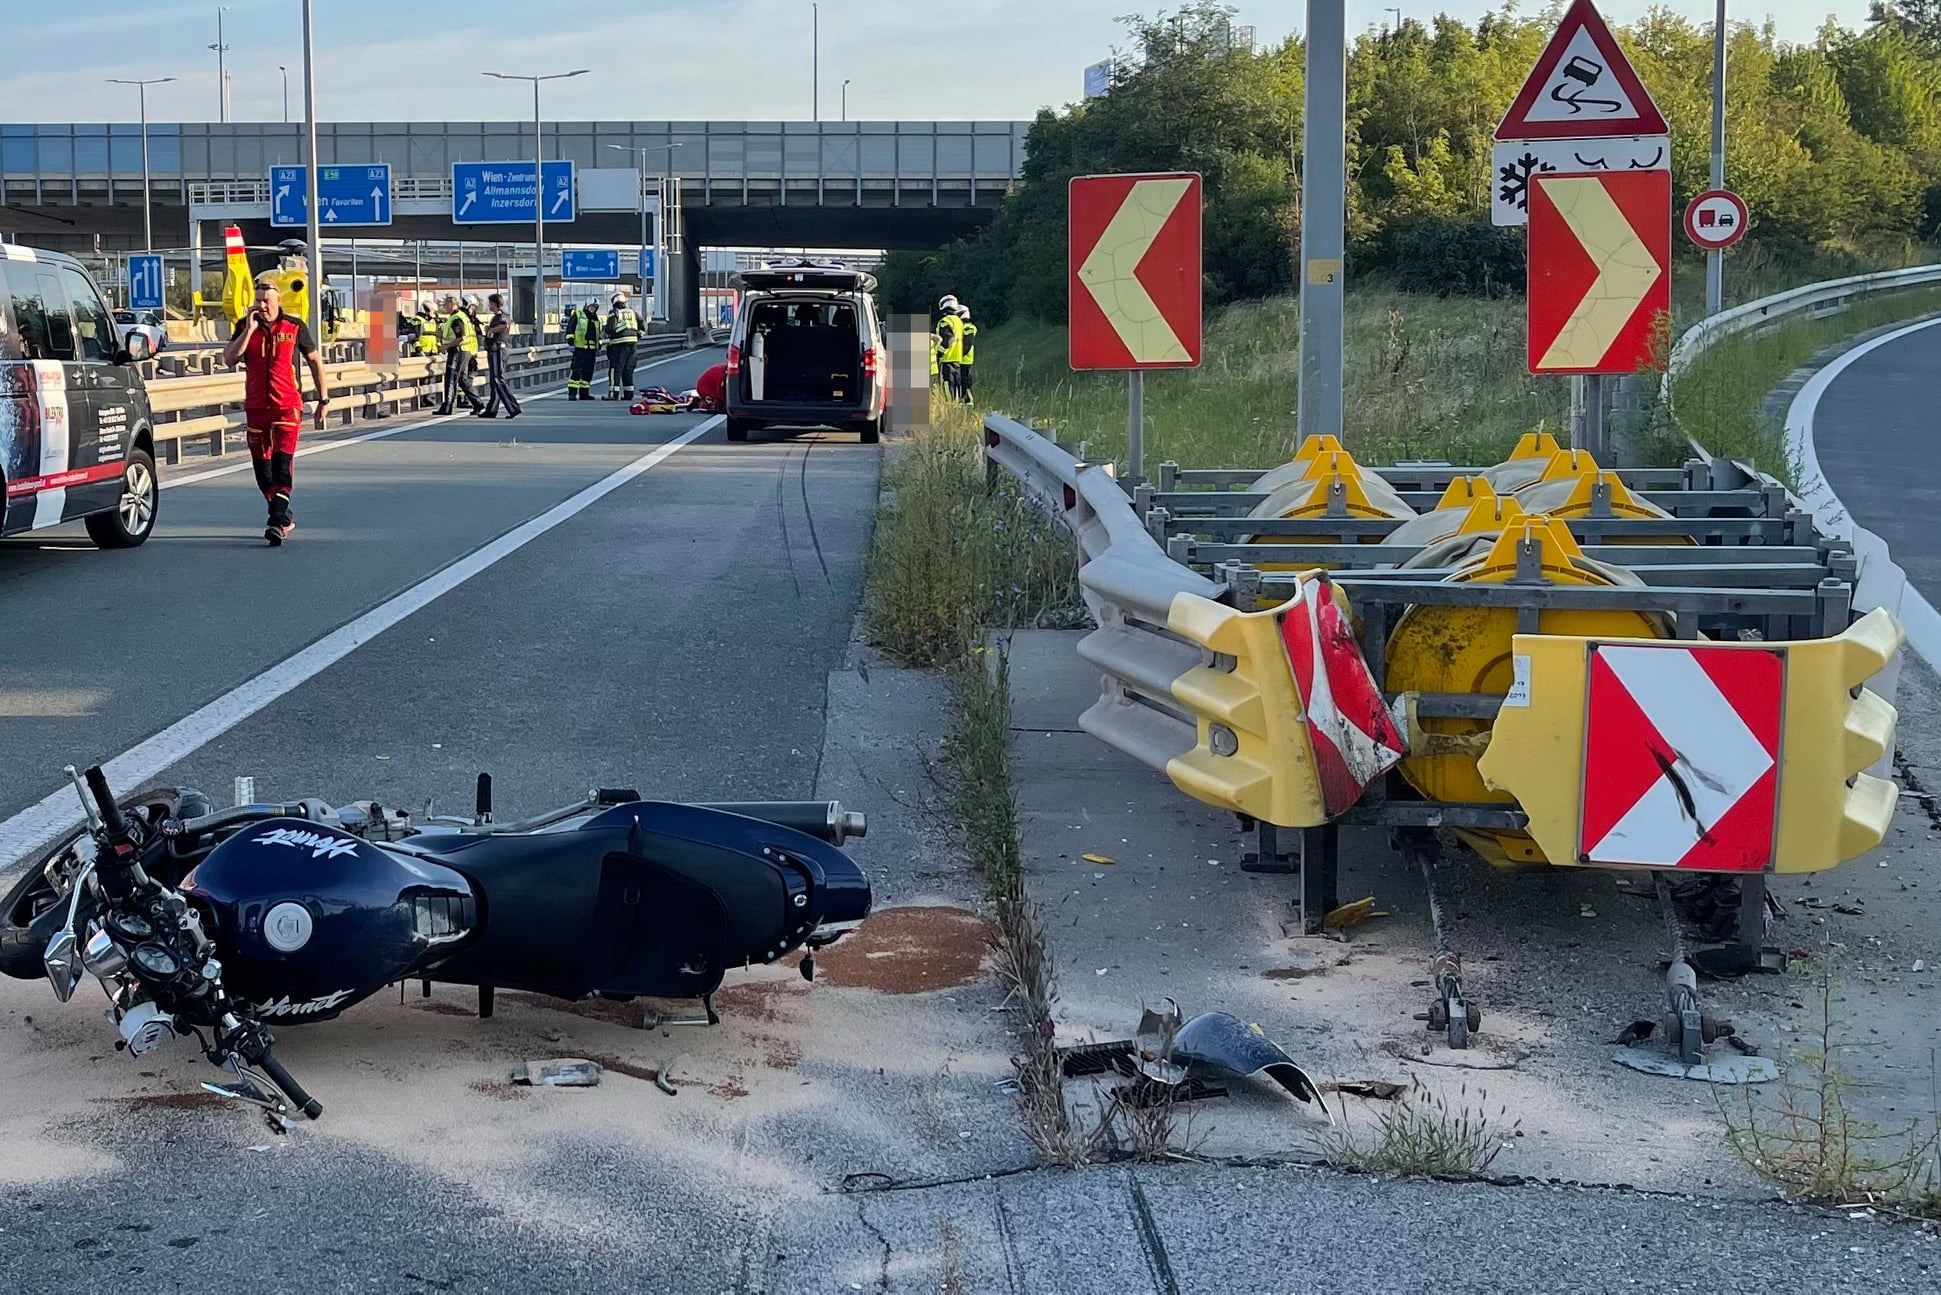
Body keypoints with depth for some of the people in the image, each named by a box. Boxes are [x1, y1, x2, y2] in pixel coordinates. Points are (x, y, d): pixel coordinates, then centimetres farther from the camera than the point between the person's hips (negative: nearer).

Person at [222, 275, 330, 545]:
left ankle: (278, 522, -21)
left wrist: (323, 399, 10)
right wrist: (249, 330, -14)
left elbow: (315, 361, 10)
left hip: (287, 406, -4)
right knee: (262, 466, 9)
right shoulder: (245, 326, 6)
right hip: (255, 407, 4)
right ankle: (284, 515, 24)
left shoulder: (295, 328, 0)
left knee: (282, 463, -14)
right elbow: (229, 359, -6)